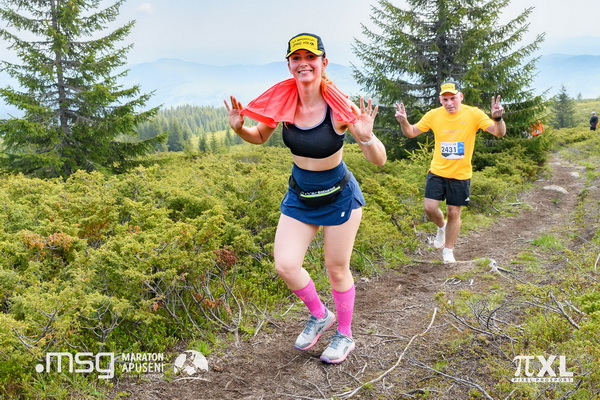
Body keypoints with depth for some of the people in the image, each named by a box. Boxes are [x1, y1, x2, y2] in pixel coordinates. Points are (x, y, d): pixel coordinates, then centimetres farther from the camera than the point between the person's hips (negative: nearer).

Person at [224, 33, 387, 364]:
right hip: (299, 196, 4)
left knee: (337, 268, 8)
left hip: (339, 196, -3)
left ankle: (345, 335, 34)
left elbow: (379, 160, -22)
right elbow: (260, 138, 6)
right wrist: (239, 128, -15)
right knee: (285, 265, -3)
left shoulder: (340, 108, -24)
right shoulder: (282, 103, -13)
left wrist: (365, 137, -43)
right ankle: (319, 315, 27)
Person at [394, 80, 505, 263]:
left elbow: (499, 133, -13)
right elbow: (411, 132, 4)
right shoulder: (433, 115, -5)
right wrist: (403, 121, -18)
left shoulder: (474, 114, -10)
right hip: (437, 171, 1)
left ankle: (448, 251, 26)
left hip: (461, 175, -1)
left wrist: (497, 118, -35)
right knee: (429, 207, -10)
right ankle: (442, 227, 27)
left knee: (454, 212, 7)